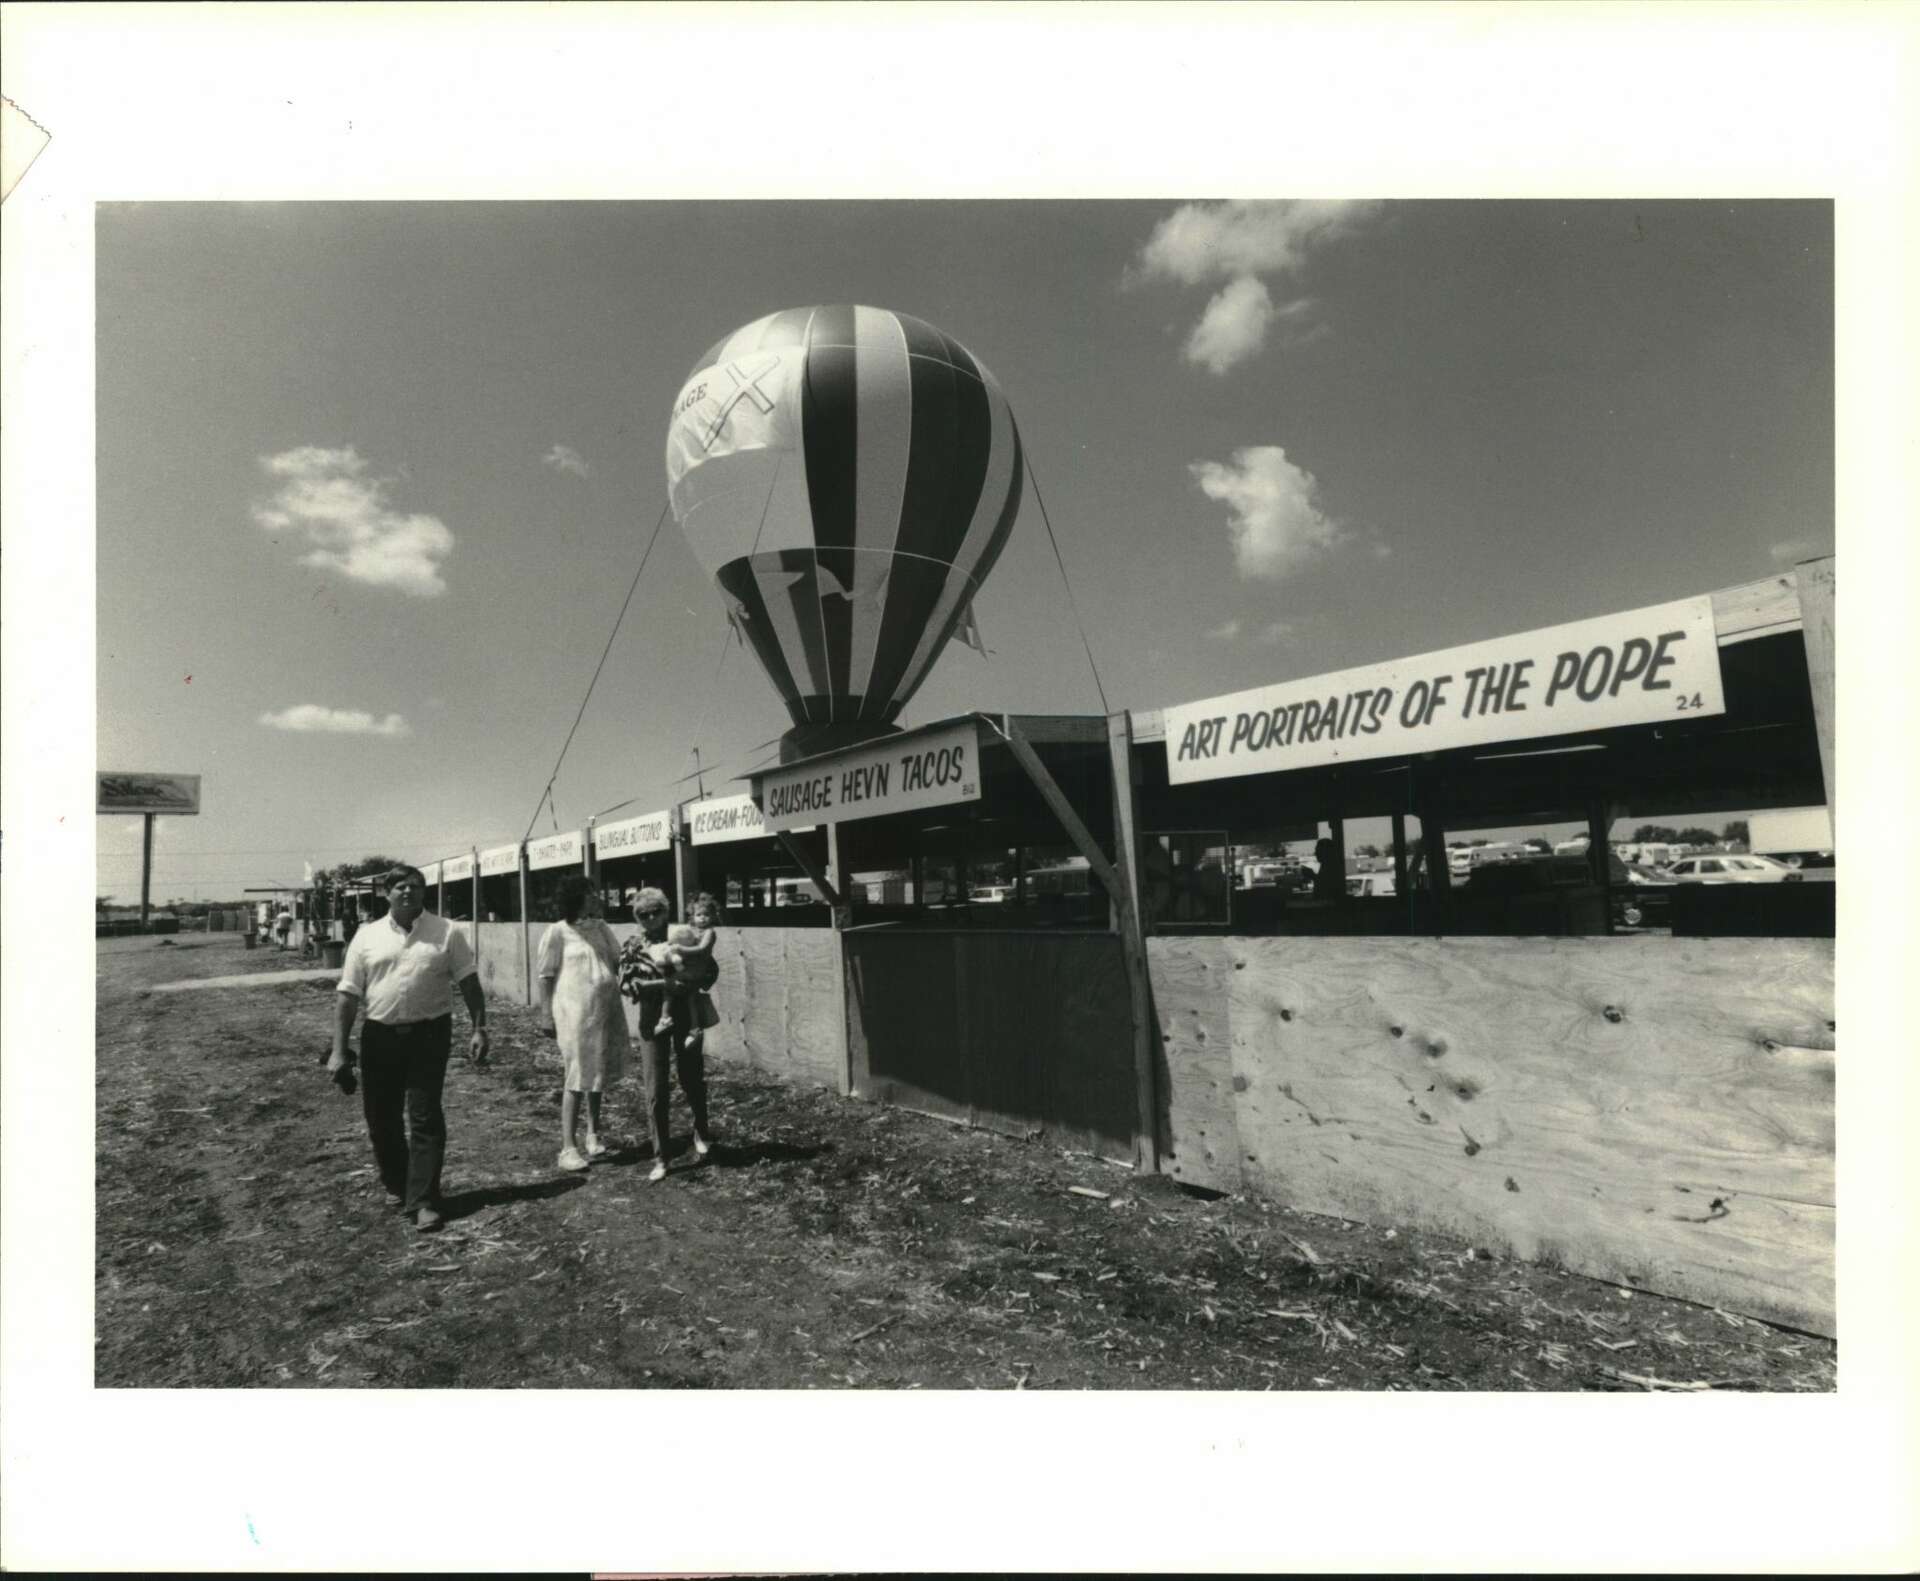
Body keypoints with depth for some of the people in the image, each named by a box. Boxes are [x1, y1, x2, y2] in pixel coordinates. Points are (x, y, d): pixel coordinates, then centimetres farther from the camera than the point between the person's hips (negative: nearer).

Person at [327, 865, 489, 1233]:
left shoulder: (446, 933, 0)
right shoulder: (367, 936, 4)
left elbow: (469, 982, 1)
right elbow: (348, 995, 3)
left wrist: (479, 1029, -7)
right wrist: (339, 1050, -1)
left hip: (429, 1035, -2)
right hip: (379, 1037, 3)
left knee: (425, 1119, -3)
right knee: (381, 1119, 12)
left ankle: (423, 1202, 4)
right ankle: (396, 1187, 33)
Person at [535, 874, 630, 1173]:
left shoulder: (601, 927, 7)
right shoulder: (558, 932, -9)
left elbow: (616, 960, 15)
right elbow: (544, 975, -7)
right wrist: (546, 1016, -8)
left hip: (606, 1011, 6)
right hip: (575, 1013, -6)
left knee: (598, 1074, 16)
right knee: (577, 1078, -2)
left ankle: (594, 1134, 33)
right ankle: (567, 1148, 6)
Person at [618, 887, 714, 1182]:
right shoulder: (632, 946, 1)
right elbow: (626, 984, -9)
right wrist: (663, 983, -19)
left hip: (685, 1017, 1)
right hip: (653, 1021, 0)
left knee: (692, 1079, 9)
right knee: (656, 1091, -1)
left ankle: (701, 1131, 39)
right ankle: (660, 1158, 9)